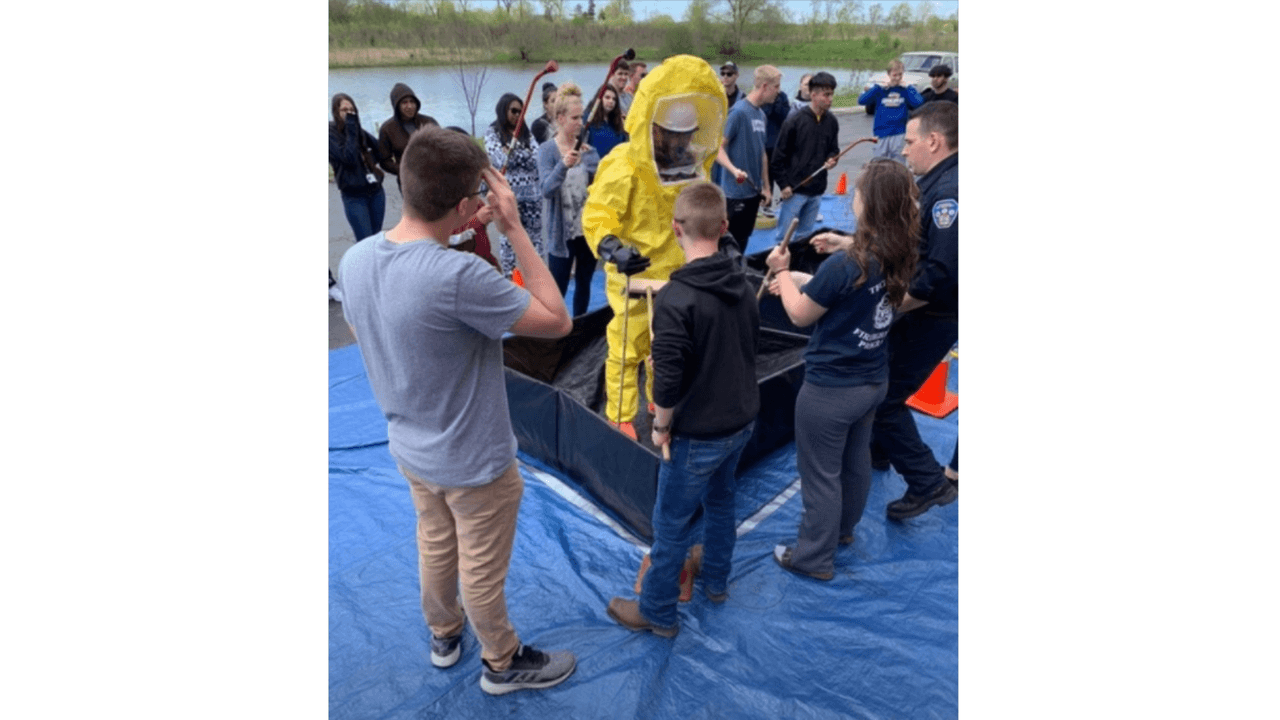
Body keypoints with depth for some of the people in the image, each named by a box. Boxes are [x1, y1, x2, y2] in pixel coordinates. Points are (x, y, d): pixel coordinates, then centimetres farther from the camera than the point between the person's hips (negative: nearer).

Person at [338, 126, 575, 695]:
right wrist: (515, 228, -23)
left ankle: (444, 635, 55)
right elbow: (558, 321, -24)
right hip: (474, 460, -7)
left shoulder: (355, 260, -11)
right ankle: (502, 663, 44)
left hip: (409, 448, 7)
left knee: (434, 546, 30)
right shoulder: (459, 276, -35)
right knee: (482, 573, 17)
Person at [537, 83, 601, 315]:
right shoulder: (547, 150, -7)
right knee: (558, 287, -1)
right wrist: (563, 165, -35)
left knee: (584, 283, 15)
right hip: (561, 231, -5)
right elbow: (547, 189, -19)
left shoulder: (587, 148, 6)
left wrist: (589, 156, -20)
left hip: (588, 227, 5)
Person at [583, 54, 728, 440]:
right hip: (635, 277, -6)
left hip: (679, 276, 7)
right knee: (628, 349, 4)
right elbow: (596, 217, -23)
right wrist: (611, 248, -40)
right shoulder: (624, 168, -22)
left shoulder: (694, 164, 2)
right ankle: (620, 419, 21)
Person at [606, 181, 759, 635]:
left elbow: (667, 381, -25)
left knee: (671, 523, 11)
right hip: (742, 420, 7)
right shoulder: (742, 283, -2)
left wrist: (662, 426, -8)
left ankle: (657, 613, 29)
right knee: (720, 500, 27)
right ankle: (716, 582, 47)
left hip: (699, 433, -7)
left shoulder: (675, 297, -26)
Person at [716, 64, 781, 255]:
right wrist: (734, 170, -31)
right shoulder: (738, 111, -12)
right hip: (736, 191, -8)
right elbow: (718, 147, -15)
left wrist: (766, 187, 18)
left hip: (754, 191, 8)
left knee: (743, 240, 15)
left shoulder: (761, 115, 11)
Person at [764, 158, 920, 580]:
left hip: (830, 388, -8)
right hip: (873, 380, 8)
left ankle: (814, 558, 26)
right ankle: (844, 528, 49)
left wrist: (781, 272, -3)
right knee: (856, 461, 26)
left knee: (820, 474, 9)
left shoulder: (844, 265, -27)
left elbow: (800, 314, -14)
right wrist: (847, 245, 10)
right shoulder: (899, 256, -5)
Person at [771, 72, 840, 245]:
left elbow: (834, 149, 18)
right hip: (795, 189, -5)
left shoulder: (831, 122, 5)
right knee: (784, 236, 1)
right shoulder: (794, 120, -9)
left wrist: (832, 160, -6)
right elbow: (779, 156, -6)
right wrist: (784, 184, -9)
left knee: (805, 236, 13)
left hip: (817, 190, 5)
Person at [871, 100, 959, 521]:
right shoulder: (939, 183, 8)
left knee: (882, 398, -2)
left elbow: (941, 275, -33)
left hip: (929, 319, -10)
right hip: (919, 313, 10)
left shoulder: (948, 190, -25)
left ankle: (928, 483, 11)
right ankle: (876, 450, 45)